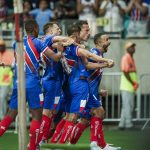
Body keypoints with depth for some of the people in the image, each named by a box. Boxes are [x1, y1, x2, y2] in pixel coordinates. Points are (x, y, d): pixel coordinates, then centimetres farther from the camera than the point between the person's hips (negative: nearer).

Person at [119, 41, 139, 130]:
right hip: (127, 86, -10)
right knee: (128, 106, -8)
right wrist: (132, 83, -16)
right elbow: (125, 71, -18)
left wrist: (135, 83, 5)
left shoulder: (132, 59, 19)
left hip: (131, 87, 10)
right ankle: (129, 124, -6)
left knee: (127, 106, 11)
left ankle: (122, 124, 15)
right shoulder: (126, 58, -10)